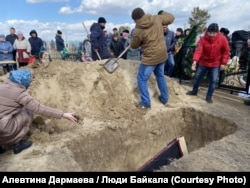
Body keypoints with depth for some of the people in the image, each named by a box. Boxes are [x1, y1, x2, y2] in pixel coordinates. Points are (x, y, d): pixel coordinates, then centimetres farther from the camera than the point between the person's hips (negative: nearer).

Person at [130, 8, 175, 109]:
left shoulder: (138, 31, -18)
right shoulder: (157, 19, -5)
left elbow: (134, 45, -1)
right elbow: (171, 18, 11)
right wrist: (162, 13, 29)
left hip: (150, 58, -7)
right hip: (162, 55, 7)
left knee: (142, 79, 7)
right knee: (160, 75, 24)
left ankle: (146, 103, 11)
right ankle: (164, 99, 34)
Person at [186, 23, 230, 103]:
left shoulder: (222, 39, -13)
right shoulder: (203, 39, -16)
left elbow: (226, 52, -4)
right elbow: (198, 50, -29)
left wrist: (223, 63, -8)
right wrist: (195, 61, -44)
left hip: (215, 64, -1)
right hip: (203, 63, 1)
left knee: (213, 81, -1)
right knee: (197, 77, 12)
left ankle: (209, 96, 14)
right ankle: (194, 91, 34)